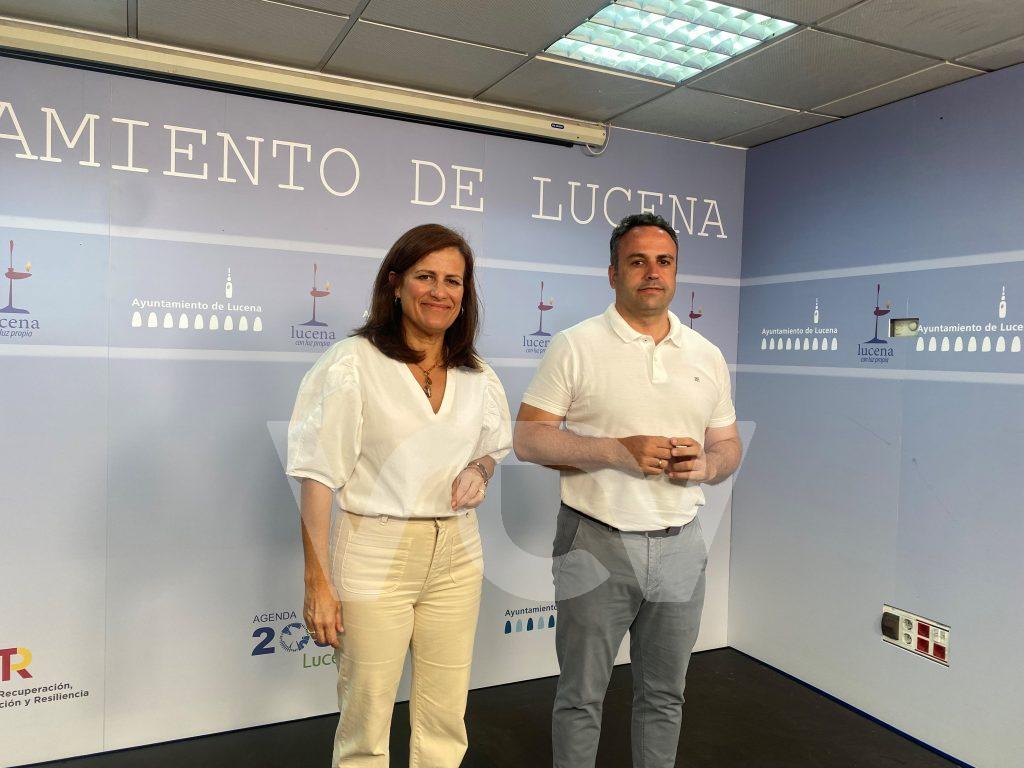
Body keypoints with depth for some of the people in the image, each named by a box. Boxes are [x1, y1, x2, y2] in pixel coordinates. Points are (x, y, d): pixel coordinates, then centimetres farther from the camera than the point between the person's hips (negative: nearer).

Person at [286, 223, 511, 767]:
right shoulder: (353, 363, -8)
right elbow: (318, 477, -9)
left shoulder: (477, 375, 7)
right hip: (375, 554, -4)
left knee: (444, 723, 13)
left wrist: (479, 471, -1)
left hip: (456, 555, 5)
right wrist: (318, 582, -12)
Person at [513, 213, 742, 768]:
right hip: (596, 543, -4)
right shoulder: (575, 346, -6)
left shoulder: (707, 356, 8)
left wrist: (707, 464, -10)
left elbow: (728, 445, 14)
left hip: (678, 546, 4)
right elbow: (528, 438, -9)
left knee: (664, 696, 19)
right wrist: (618, 451, -20)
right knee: (581, 697, 10)